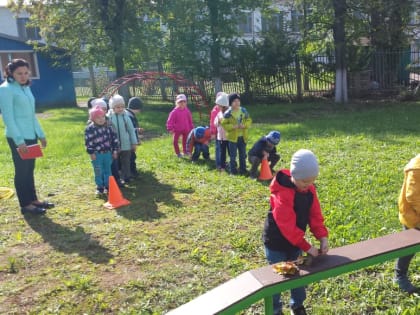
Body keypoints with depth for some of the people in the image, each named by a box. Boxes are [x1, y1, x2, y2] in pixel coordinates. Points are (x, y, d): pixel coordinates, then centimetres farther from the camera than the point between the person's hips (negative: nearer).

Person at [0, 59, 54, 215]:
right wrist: (19, 140, -19)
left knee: (29, 169, 15)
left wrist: (41, 134, 18)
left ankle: (33, 199, 26)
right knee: (22, 170, 1)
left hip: (31, 135, 8)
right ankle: (25, 205, 12)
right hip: (18, 138, -8)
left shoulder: (26, 88, 13)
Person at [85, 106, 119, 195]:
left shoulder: (108, 127, 3)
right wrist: (91, 153, -11)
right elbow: (88, 142, -9)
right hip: (97, 154, -3)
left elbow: (114, 138, 7)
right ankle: (100, 187, 16)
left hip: (107, 152, 3)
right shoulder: (90, 129, -9)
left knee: (108, 170, 13)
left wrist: (115, 150, 5)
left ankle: (108, 186, 26)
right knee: (98, 172, 3)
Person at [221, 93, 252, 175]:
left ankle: (243, 169, 25)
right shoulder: (228, 113, -10)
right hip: (232, 137, -4)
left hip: (242, 137, 4)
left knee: (243, 154, 13)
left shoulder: (244, 111, 2)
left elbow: (249, 120, 8)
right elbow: (224, 124, -9)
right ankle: (233, 170, 15)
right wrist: (233, 126, -21)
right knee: (233, 155, 3)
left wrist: (244, 125, -12)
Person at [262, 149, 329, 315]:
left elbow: (315, 215, -3)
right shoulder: (282, 194, -30)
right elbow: (287, 226, -30)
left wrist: (323, 237, -17)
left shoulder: (309, 189, -6)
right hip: (277, 243, -7)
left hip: (295, 242, 7)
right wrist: (307, 247, -27)